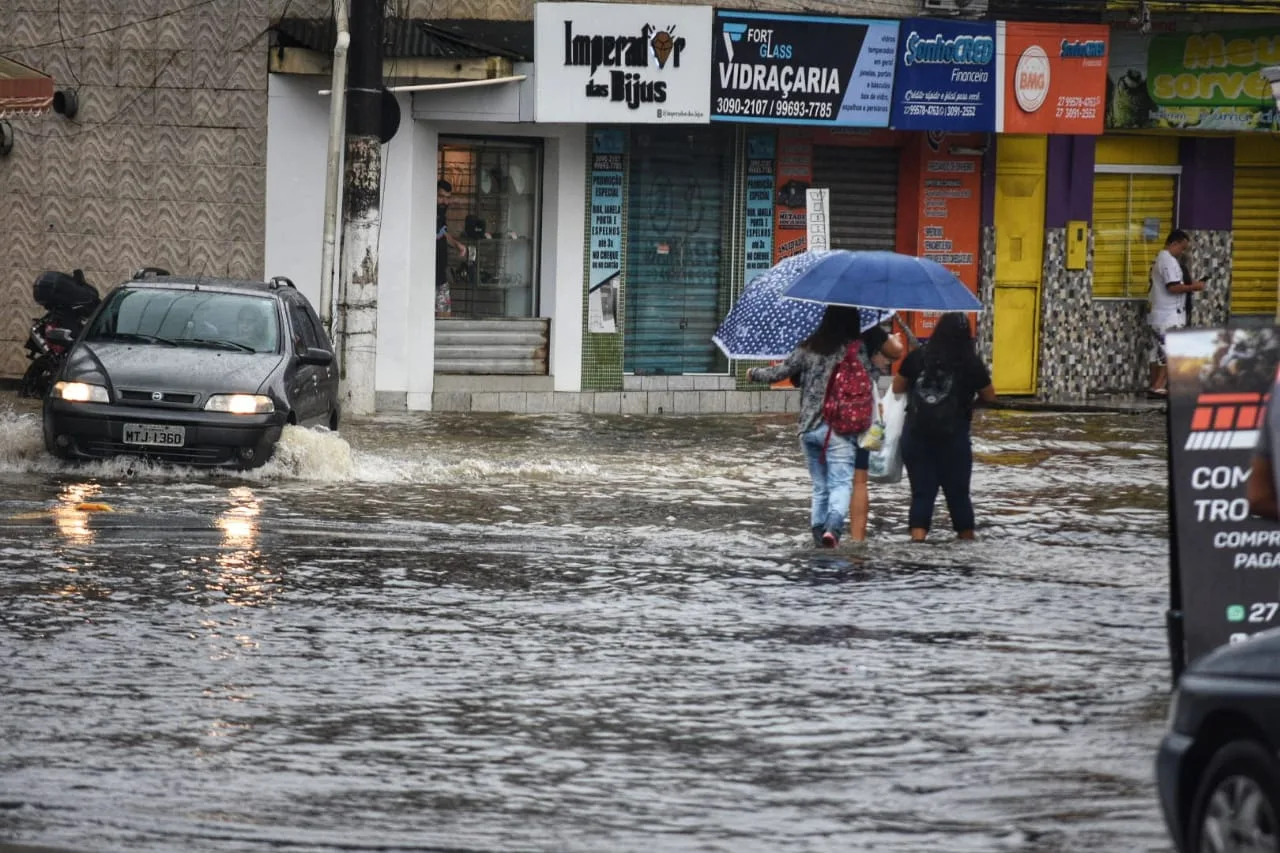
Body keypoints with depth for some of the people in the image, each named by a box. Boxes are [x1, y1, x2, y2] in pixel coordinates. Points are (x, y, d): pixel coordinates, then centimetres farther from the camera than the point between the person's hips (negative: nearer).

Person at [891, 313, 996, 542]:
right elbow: (990, 397, 7)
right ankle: (967, 541, 24)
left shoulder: (918, 358, 0)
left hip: (916, 435, 1)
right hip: (953, 437, -1)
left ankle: (917, 539, -10)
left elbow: (897, 387, 11)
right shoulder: (971, 364, -4)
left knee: (921, 493, 5)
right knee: (958, 493, 13)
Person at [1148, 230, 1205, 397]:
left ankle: (1154, 386, 12)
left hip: (1157, 314, 10)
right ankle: (1159, 386, -13)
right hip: (1170, 316, -10)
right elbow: (1173, 287, -24)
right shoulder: (1169, 261, -16)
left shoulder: (1159, 259, 16)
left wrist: (1188, 287, 16)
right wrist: (1192, 287, -11)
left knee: (1158, 352, 11)